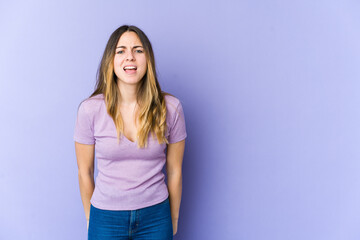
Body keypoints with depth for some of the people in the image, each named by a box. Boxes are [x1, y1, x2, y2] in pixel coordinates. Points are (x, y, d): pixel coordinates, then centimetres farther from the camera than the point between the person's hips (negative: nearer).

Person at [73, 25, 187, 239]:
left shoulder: (170, 108, -10)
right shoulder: (90, 109, -12)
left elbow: (175, 171, -1)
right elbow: (85, 172, -1)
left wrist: (174, 219, 8)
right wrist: (90, 218, 8)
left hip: (155, 216, 1)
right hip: (106, 217, 0)